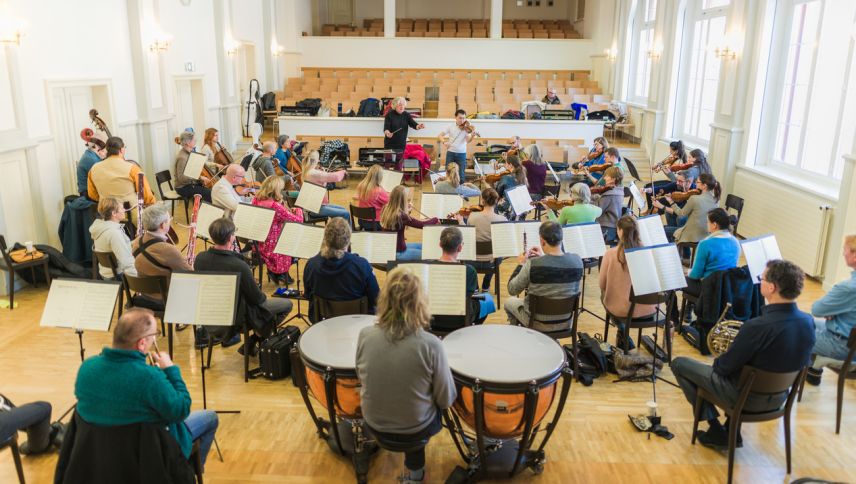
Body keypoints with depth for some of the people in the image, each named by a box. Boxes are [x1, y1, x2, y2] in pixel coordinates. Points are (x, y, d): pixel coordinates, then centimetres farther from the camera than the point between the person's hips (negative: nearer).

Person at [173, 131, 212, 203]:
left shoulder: (188, 153, 7)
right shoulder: (182, 157, -21)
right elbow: (181, 177, -28)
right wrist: (199, 177, -31)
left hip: (191, 183, 9)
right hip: (183, 188, -9)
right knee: (210, 194, -20)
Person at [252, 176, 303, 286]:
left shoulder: (256, 200, -4)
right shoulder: (275, 206, -26)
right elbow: (299, 221, -22)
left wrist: (286, 209, 3)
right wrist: (298, 209, -1)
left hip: (257, 245, 7)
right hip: (272, 247, -7)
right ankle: (280, 273, 27)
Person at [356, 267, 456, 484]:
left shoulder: (365, 335, -17)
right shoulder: (430, 344, -27)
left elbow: (362, 378, 1)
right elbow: (446, 399, -15)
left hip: (375, 424, 3)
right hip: (415, 427, -3)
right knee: (437, 405, 31)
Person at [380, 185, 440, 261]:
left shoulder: (386, 210, -3)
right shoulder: (401, 216, -27)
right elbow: (422, 224, -19)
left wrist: (407, 211, 3)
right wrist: (435, 219, -2)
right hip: (398, 252, -9)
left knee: (420, 246, 25)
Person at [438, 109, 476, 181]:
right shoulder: (450, 126, 1)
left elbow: (468, 140, -16)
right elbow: (439, 136, -1)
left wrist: (472, 136, -37)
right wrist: (444, 142, -21)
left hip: (461, 153, -1)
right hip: (450, 152, 1)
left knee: (461, 174, 2)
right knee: (448, 173, 8)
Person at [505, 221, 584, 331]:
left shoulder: (532, 264, -28)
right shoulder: (577, 260, -14)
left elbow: (512, 290, -14)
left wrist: (520, 265, -2)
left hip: (538, 323, -4)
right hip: (565, 322, 4)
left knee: (509, 302, 28)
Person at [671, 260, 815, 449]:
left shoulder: (757, 326, -33)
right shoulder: (808, 322, -11)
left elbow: (723, 367, -21)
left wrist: (718, 361, 2)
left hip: (747, 398, -7)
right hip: (779, 397, 7)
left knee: (679, 363, 8)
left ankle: (716, 431, 14)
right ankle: (731, 433, 30)